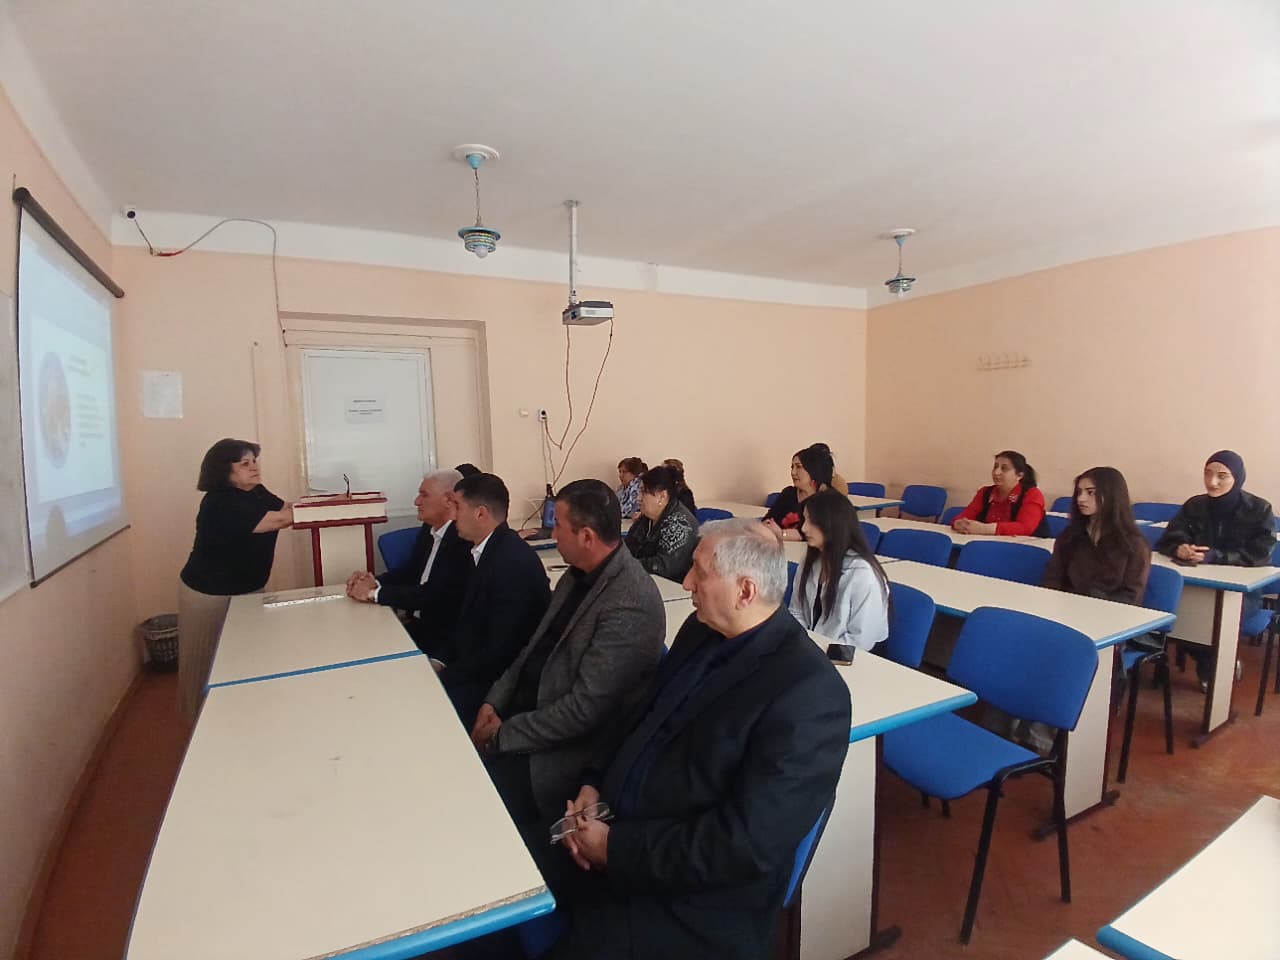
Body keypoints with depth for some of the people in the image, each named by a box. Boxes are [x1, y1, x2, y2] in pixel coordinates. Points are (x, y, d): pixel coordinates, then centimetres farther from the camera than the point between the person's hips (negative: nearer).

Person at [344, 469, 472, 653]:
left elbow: (433, 595, -24)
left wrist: (374, 593, -17)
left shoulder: (463, 538, -22)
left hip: (444, 635, -7)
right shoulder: (429, 529, 7)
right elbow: (411, 571, 13)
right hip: (419, 623, 7)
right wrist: (374, 581, -5)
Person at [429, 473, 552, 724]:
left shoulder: (514, 562, -25)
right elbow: (468, 620, 11)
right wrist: (439, 661, -2)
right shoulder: (485, 551, 4)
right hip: (476, 667, 8)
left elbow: (498, 653, -23)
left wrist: (443, 675, -15)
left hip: (502, 682, -8)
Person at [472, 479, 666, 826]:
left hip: (575, 743, -8)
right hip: (530, 707, 8)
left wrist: (503, 736, -17)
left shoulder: (631, 606, -26)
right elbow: (538, 646, 11)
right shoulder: (579, 574, 2)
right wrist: (494, 701, 0)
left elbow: (584, 708, -25)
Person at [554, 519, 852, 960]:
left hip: (689, 903, -6)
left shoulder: (808, 692, -24)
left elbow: (744, 847, -24)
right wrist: (593, 784, -3)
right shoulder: (702, 628, 1)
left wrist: (617, 849, -18)